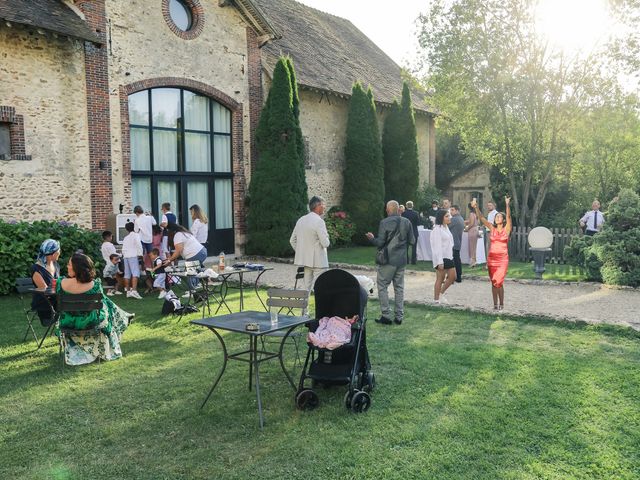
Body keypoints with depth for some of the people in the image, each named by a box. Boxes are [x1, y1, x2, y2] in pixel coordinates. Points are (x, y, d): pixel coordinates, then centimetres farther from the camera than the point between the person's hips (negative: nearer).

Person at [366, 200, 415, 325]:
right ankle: (399, 316, 15)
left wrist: (372, 238, 5)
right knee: (399, 288, 12)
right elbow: (412, 241, 3)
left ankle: (386, 315, 3)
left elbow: (380, 242, -13)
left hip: (387, 260, -4)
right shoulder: (406, 222, 1)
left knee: (382, 287, 6)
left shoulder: (384, 222, -12)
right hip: (401, 260, 5)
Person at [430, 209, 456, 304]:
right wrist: (440, 261, -22)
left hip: (448, 257, 9)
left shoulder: (446, 228, 14)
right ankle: (436, 299, 8)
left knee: (452, 276, 9)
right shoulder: (437, 229, -14)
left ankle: (441, 293, 23)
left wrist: (451, 256, 16)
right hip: (441, 257, -9)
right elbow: (437, 246, -19)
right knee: (440, 279, -2)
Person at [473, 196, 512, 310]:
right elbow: (481, 218, -1)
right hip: (491, 258, 3)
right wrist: (476, 207, -13)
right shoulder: (492, 228, 7)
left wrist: (507, 205, -29)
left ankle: (501, 303, 8)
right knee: (494, 283, 7)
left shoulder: (507, 229, -1)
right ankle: (495, 304, 16)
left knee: (498, 282, -10)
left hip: (502, 259, -3)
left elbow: (508, 216, -16)